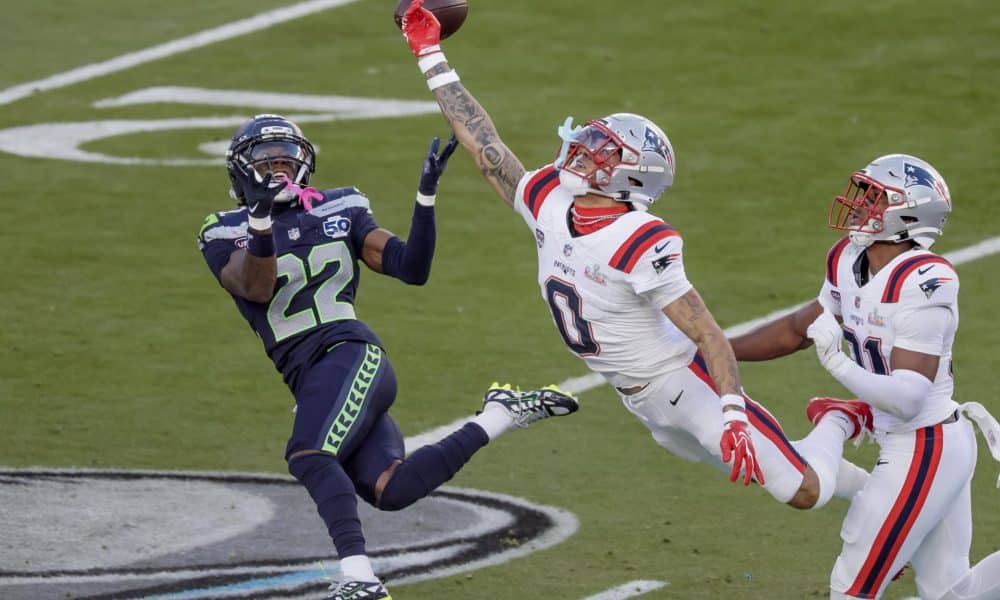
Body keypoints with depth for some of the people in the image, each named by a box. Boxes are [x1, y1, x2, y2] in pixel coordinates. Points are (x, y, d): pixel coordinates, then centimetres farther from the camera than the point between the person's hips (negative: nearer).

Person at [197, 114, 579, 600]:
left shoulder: (340, 210, 11)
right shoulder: (225, 234, 9)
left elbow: (412, 269, 7)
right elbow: (258, 289, -11)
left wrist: (426, 194, -4)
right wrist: (260, 219, -27)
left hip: (350, 355, -3)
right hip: (310, 380, 3)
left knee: (308, 456, -30)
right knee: (390, 491, -13)